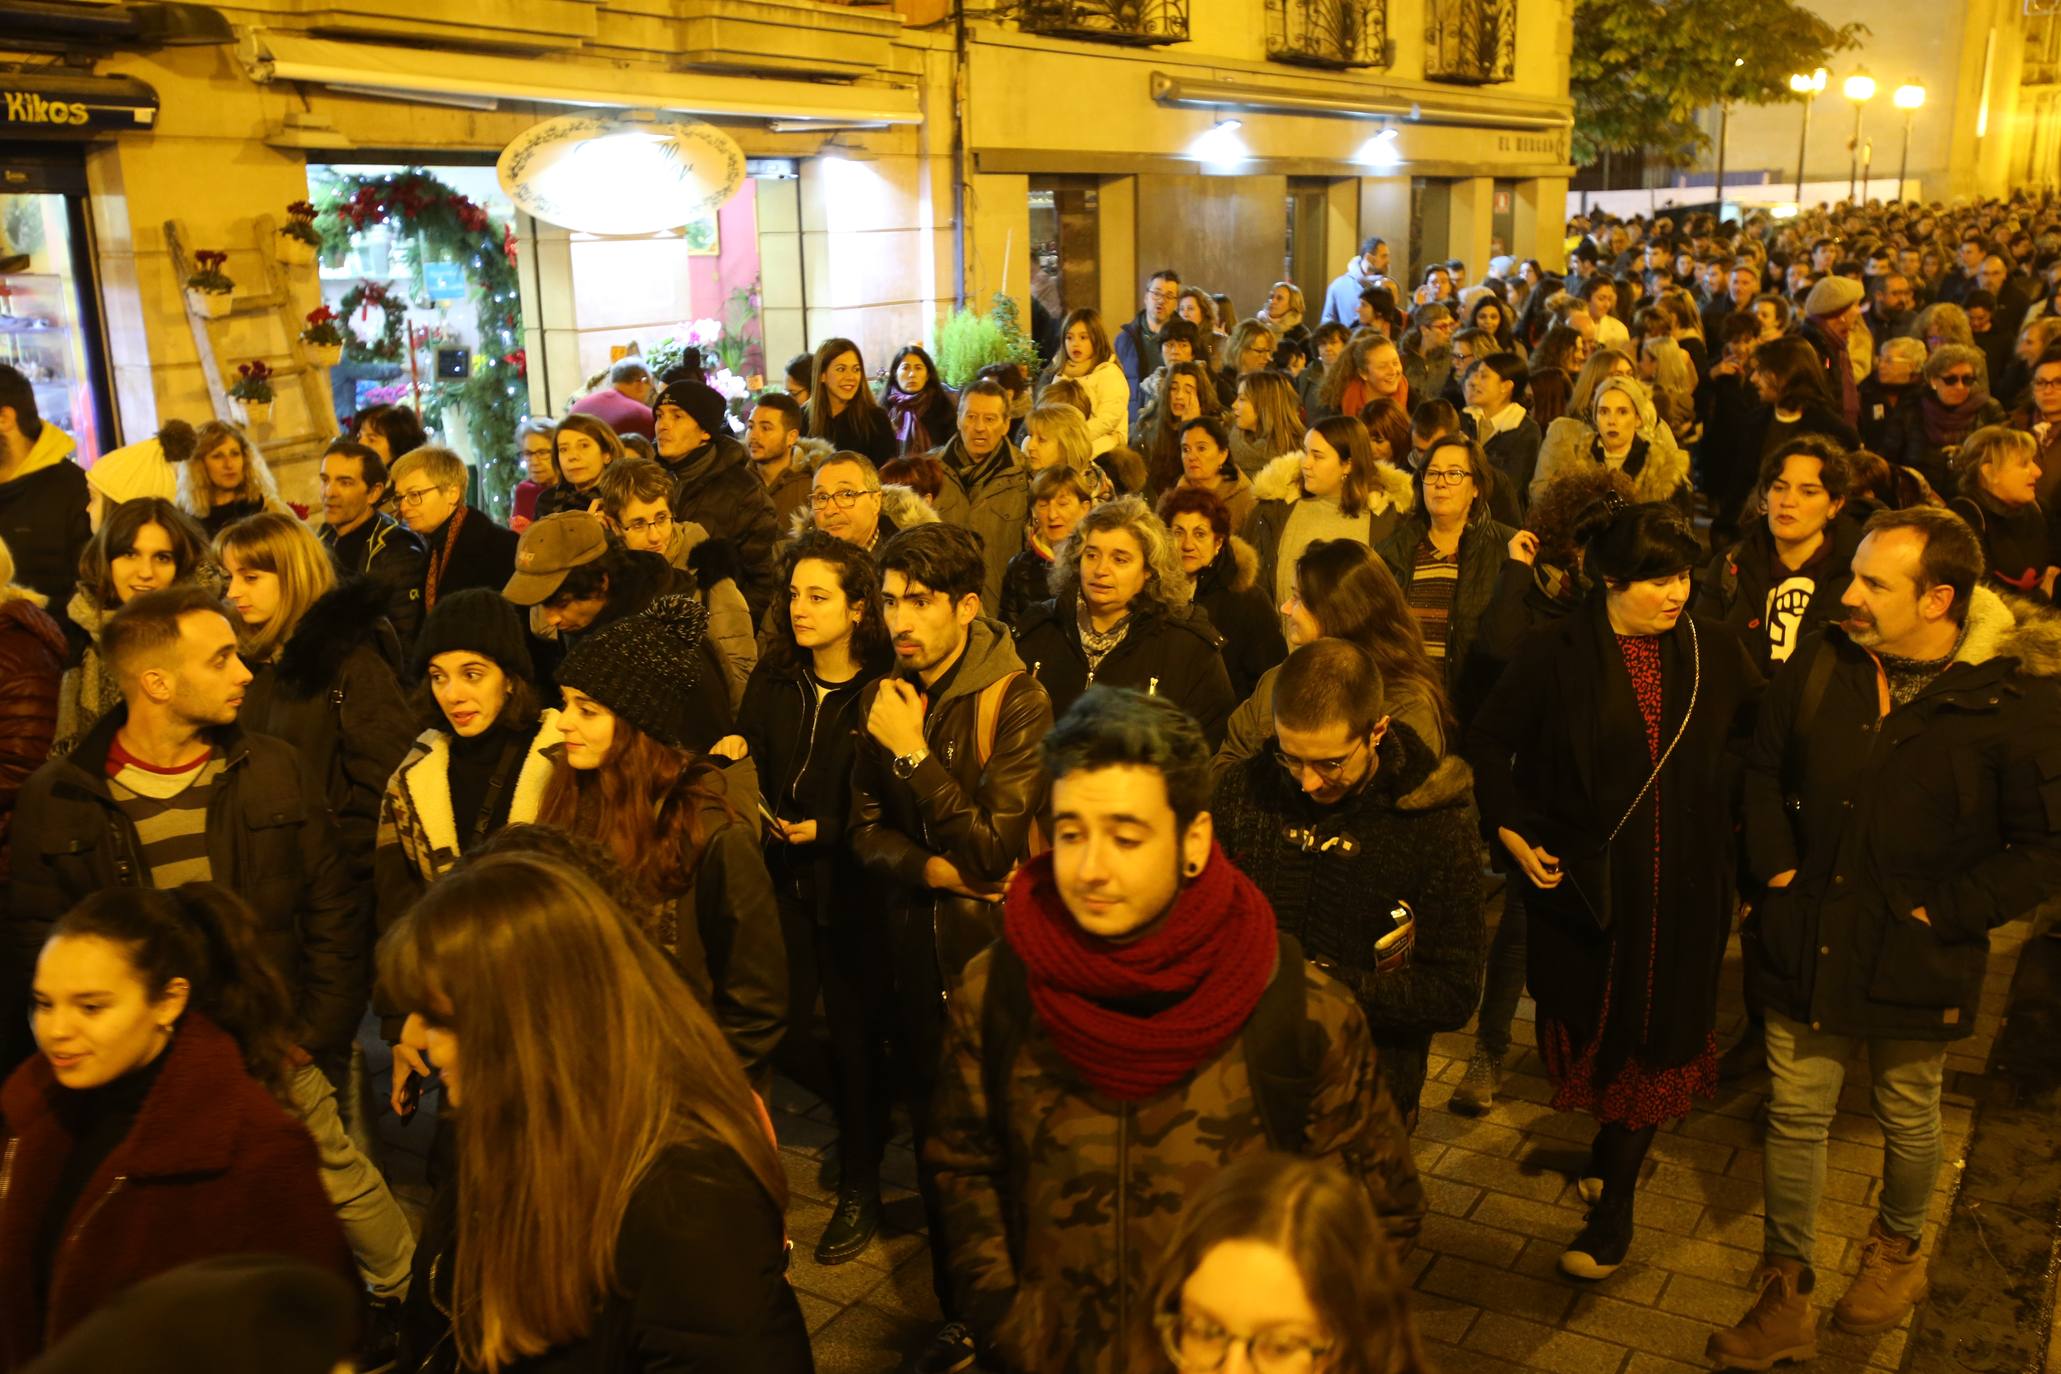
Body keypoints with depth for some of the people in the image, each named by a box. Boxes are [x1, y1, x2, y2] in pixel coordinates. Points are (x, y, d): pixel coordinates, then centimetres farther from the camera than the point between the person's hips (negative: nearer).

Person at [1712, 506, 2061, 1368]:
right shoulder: (1820, 667, -5)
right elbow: (1763, 769, 10)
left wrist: (1943, 910, -15)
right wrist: (1775, 865, -1)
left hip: (1915, 963, -3)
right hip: (1808, 943, 3)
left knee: (1907, 1119, 20)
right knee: (1795, 1117, 12)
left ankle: (1899, 1247, 50)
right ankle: (1784, 1295, 28)